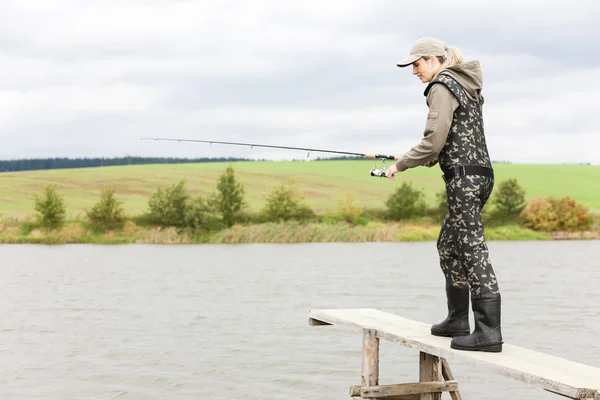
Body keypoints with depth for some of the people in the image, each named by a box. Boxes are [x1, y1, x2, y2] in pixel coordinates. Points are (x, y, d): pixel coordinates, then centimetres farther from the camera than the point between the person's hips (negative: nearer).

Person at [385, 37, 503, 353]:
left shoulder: (441, 87, -9)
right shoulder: (465, 85, 19)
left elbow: (434, 140, -16)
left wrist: (400, 165, -5)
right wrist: (433, 157, 17)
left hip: (463, 176, -10)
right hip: (480, 173, 10)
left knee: (473, 249, -11)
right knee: (449, 246, 17)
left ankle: (489, 331, -12)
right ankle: (458, 320, 22)